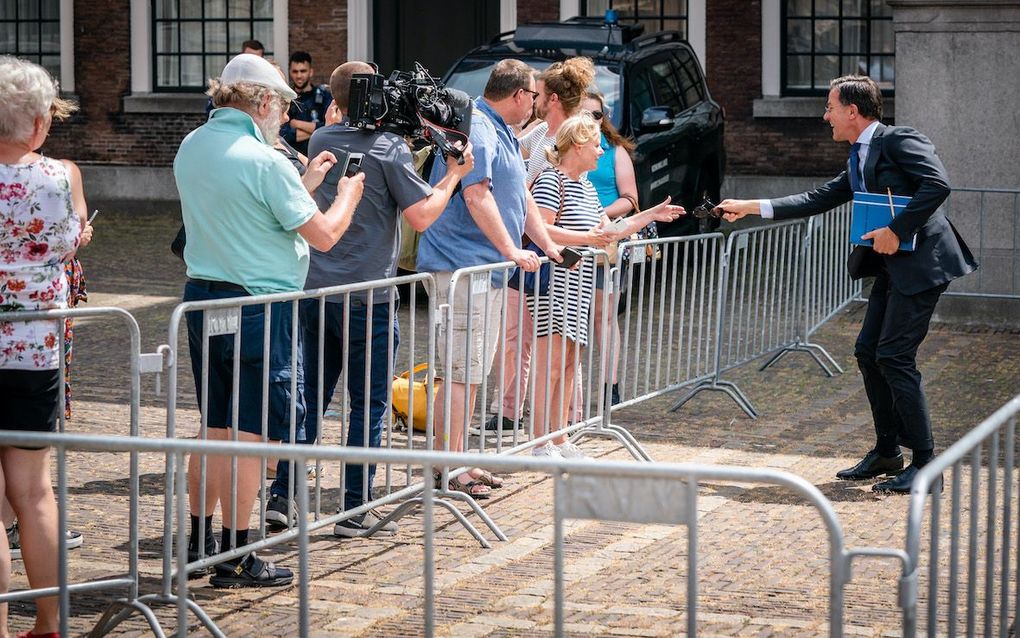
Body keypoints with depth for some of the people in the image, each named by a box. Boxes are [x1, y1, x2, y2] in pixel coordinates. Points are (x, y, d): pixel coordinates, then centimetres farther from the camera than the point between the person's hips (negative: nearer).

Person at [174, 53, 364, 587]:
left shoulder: (191, 148, 7)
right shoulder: (263, 161, -17)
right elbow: (324, 234, -13)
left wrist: (304, 180, 25)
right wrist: (348, 194, 6)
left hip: (202, 296, 8)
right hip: (258, 305, -8)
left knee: (215, 426, 17)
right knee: (250, 432, -2)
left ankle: (199, 539, 24)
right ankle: (235, 558, 1)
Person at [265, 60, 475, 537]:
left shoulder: (320, 142, 6)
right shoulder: (390, 148, -10)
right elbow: (422, 215, -13)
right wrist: (455, 173, 0)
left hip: (316, 290, 5)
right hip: (367, 296, -5)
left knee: (310, 396, 13)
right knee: (368, 404, 3)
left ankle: (282, 496, 11)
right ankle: (355, 511, 5)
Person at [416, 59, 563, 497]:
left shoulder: (502, 133, 20)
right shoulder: (476, 130, -14)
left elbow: (521, 196, 25)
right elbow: (477, 196, -21)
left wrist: (549, 246, 23)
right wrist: (511, 250, -18)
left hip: (485, 265, 11)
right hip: (464, 263, -11)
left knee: (472, 370, 14)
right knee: (461, 371, -9)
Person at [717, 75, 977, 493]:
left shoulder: (899, 140, -11)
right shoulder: (858, 161, 18)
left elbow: (937, 184, -23)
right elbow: (817, 200, 22)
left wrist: (897, 230, -21)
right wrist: (751, 207, 21)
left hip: (920, 262, -10)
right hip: (892, 266, 10)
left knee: (894, 357, -11)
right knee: (868, 353, 11)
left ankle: (924, 464, -5)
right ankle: (886, 452, 22)